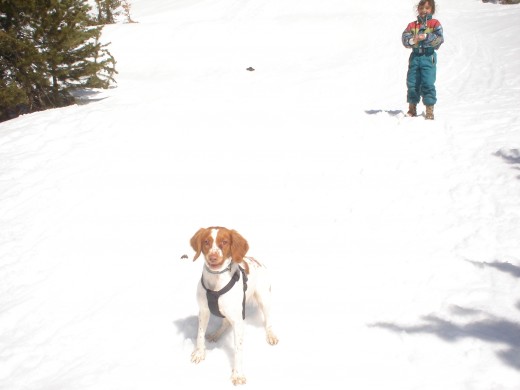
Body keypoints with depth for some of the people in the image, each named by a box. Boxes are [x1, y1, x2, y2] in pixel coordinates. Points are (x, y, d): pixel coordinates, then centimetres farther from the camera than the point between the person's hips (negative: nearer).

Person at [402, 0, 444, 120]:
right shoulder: (412, 25, 12)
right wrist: (412, 40, -23)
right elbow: (405, 38, -1)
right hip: (415, 57, 3)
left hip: (428, 57, -3)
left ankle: (429, 110, -3)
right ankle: (412, 108, 17)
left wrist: (425, 36, -24)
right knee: (412, 83, 5)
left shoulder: (435, 23, 3)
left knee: (428, 83, -9)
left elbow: (439, 38, -11)